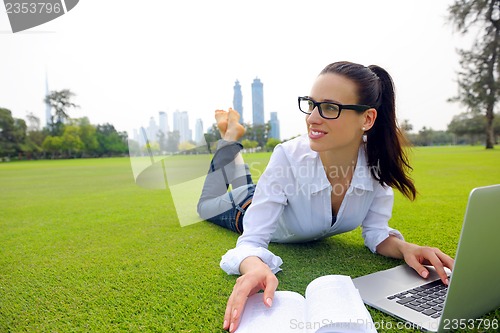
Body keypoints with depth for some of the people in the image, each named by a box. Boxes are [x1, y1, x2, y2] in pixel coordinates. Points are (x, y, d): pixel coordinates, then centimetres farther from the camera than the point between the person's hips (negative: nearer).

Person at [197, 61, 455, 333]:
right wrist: (255, 268, -64)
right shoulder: (287, 157, -43)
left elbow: (376, 232, -20)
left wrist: (406, 248, -41)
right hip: (259, 212, -3)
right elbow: (252, 241, -42)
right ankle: (230, 137, 33)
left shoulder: (378, 161, -33)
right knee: (207, 205, 30)